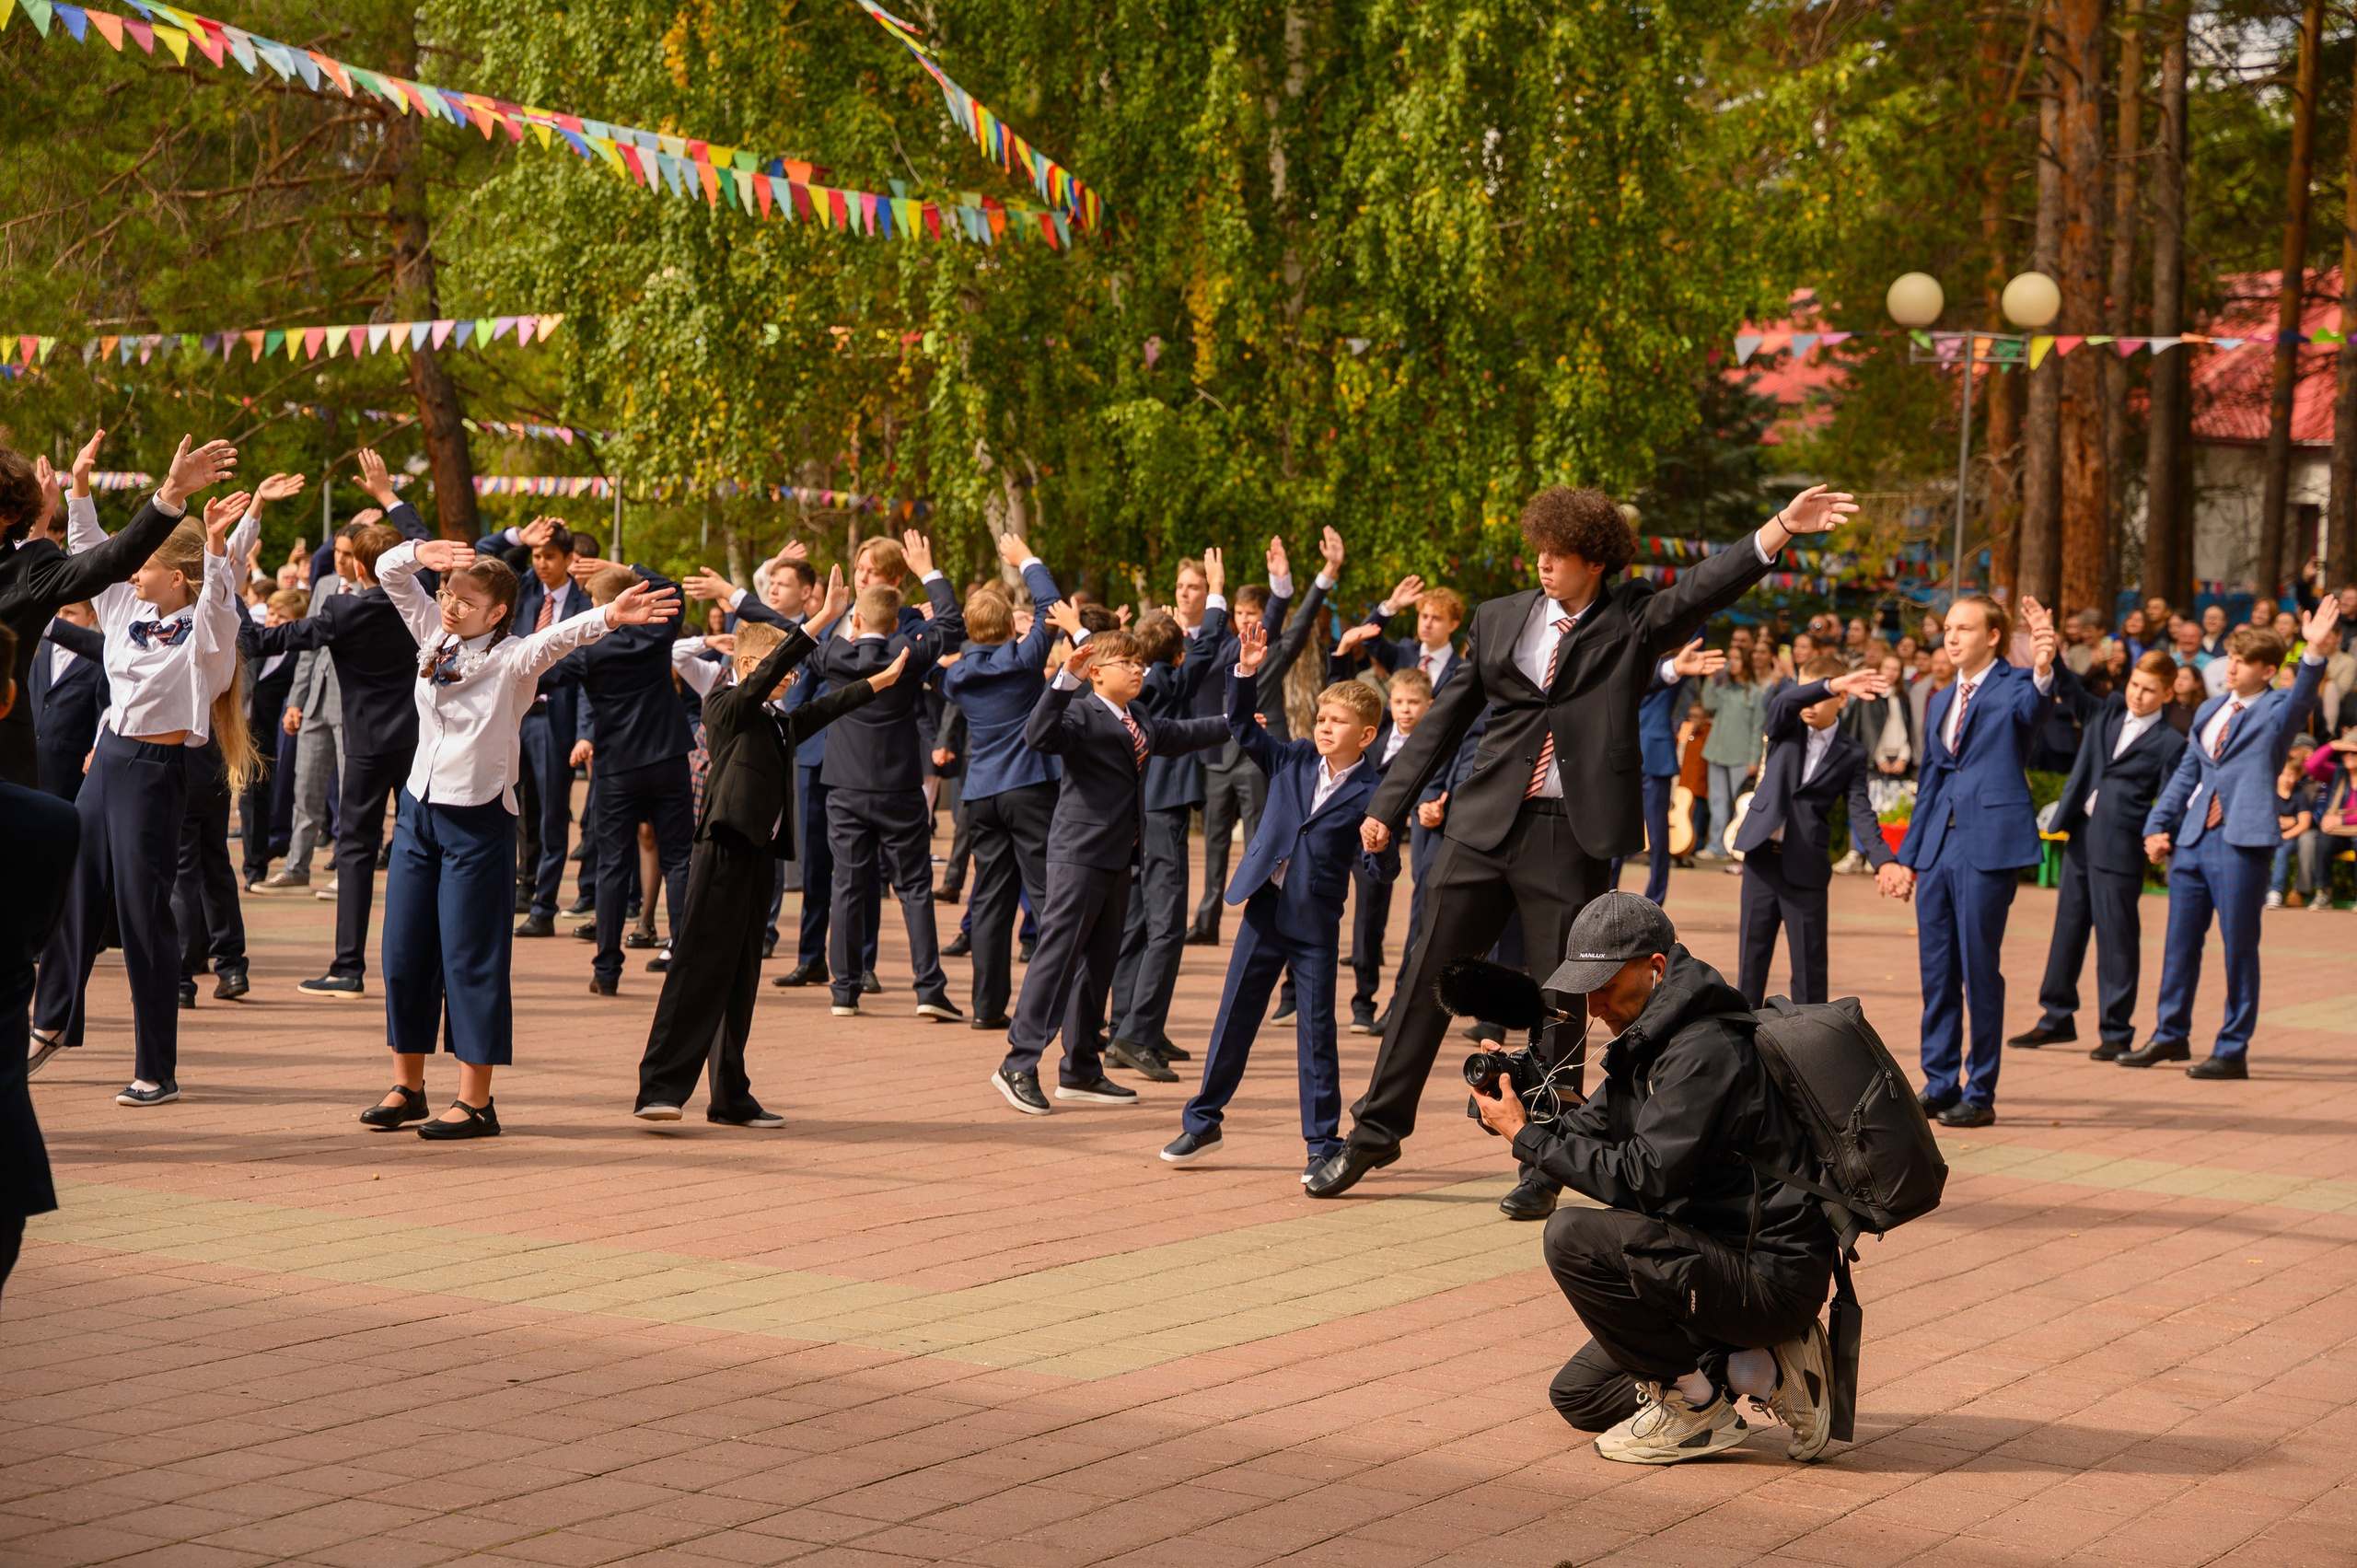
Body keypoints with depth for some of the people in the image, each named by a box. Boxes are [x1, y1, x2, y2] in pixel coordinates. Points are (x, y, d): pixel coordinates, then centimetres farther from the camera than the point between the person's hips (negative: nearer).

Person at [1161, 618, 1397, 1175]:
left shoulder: (1370, 793, -6)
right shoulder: (1293, 762, 5)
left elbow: (1382, 873, -7)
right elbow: (1243, 727, 9)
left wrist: (1379, 844, -29)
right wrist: (1247, 673, -4)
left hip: (1317, 925, -3)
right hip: (1265, 911, 3)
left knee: (1316, 1033, 1)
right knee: (1233, 1019, 9)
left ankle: (1322, 1143, 9)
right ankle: (1203, 1122, 21)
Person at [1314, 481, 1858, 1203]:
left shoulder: (1634, 621, 1)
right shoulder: (1500, 618, 10)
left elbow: (1707, 587, -14)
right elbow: (1446, 718, 14)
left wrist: (1782, 526, -29)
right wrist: (1390, 804, 12)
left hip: (1572, 837, -3)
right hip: (1484, 823, 3)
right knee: (1427, 979, 7)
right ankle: (1377, 1130, 20)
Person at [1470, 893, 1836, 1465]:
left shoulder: (1706, 1052, -21)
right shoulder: (1650, 1042, 11)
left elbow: (1643, 1178, -25)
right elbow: (1588, 1130, 9)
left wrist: (1526, 1136, -19)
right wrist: (1527, 1106, -10)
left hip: (1772, 1277, -10)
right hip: (1726, 1259, 10)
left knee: (1574, 1238, -24)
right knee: (1578, 1395, 15)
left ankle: (1697, 1400, -10)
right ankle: (1756, 1369, 9)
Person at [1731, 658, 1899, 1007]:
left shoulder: (1851, 754, 1)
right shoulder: (1787, 728, 5)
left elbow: (1860, 812, -6)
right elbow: (1782, 702, -18)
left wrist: (1882, 859, -23)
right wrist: (1831, 684, -34)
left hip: (1806, 864, -2)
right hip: (1762, 854, 2)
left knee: (1809, 961, 0)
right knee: (1752, 952, 9)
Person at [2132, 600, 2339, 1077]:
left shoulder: (2276, 710, -2)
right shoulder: (2210, 711, 16)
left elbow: (2303, 696, -25)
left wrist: (2314, 651, -43)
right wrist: (2158, 825, 12)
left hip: (2242, 841, -6)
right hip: (2193, 838, 7)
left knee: (2239, 947, -1)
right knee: (2180, 941, 14)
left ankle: (2233, 1051, 7)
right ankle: (2171, 1034, 28)